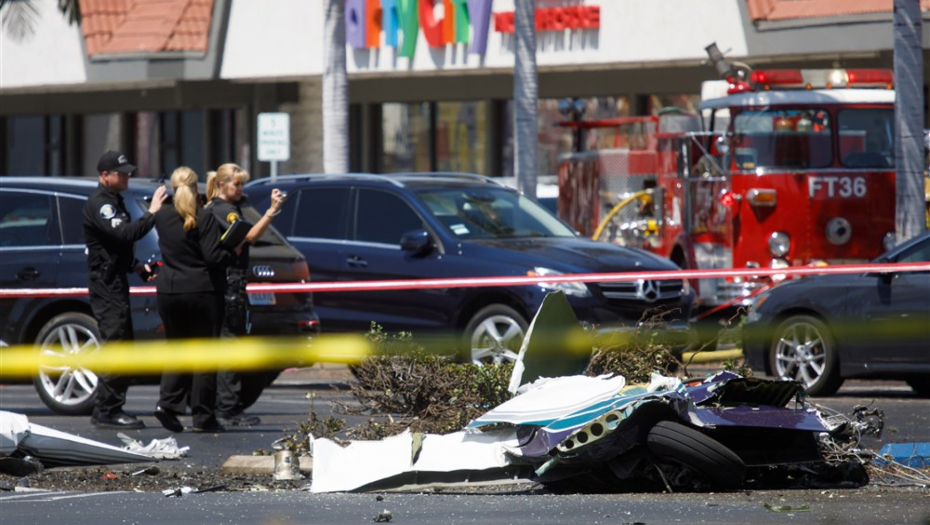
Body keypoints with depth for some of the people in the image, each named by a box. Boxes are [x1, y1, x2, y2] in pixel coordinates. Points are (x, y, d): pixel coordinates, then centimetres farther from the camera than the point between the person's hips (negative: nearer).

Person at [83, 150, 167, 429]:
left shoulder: (114, 201, 19)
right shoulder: (98, 204, -14)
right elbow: (123, 234, -29)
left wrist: (137, 267, 18)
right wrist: (151, 213, -26)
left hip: (115, 283, 11)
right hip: (105, 285, -11)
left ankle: (109, 410, 18)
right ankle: (106, 412, -11)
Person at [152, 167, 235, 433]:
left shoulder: (162, 217, 4)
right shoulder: (204, 218, -11)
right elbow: (213, 258, -15)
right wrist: (234, 251, 2)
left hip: (168, 291, 4)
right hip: (202, 291, -4)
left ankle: (167, 403, -1)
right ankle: (203, 416, 1)